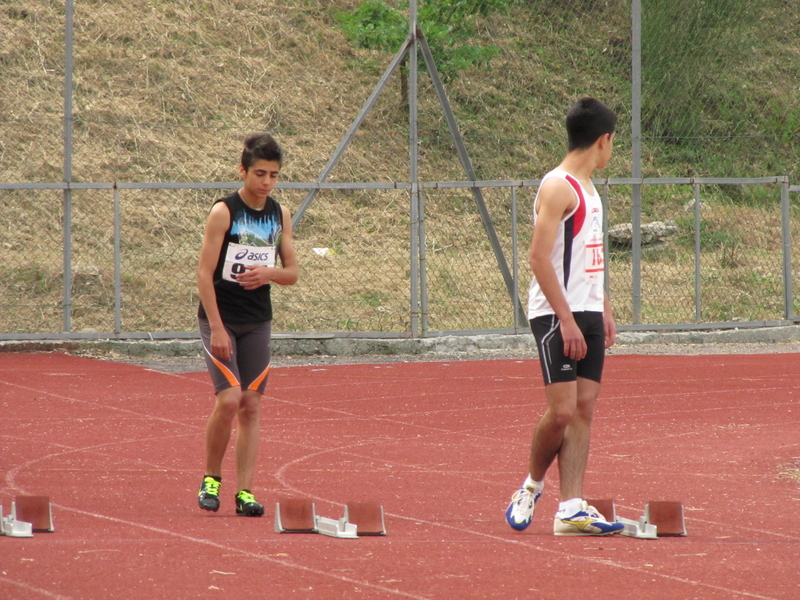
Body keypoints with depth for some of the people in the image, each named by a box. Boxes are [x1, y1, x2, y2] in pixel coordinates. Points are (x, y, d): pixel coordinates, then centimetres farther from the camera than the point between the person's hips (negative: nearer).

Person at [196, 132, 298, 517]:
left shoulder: (280, 215, 6)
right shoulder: (223, 212, -10)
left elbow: (292, 273, 11)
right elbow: (205, 273, -12)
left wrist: (269, 273, -13)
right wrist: (216, 328, -18)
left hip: (258, 322, 5)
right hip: (220, 318, -5)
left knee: (251, 406, 1)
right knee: (229, 400, -15)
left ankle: (245, 491, 2)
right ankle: (211, 479, 4)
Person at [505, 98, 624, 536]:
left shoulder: (587, 189, 17)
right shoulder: (557, 188, -12)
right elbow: (539, 257, -18)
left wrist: (604, 312, 19)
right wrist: (566, 319, -22)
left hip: (587, 315, 9)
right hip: (556, 317, -9)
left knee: (584, 409, 2)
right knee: (561, 410, -10)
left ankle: (571, 508, 0)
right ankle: (532, 485, 12)